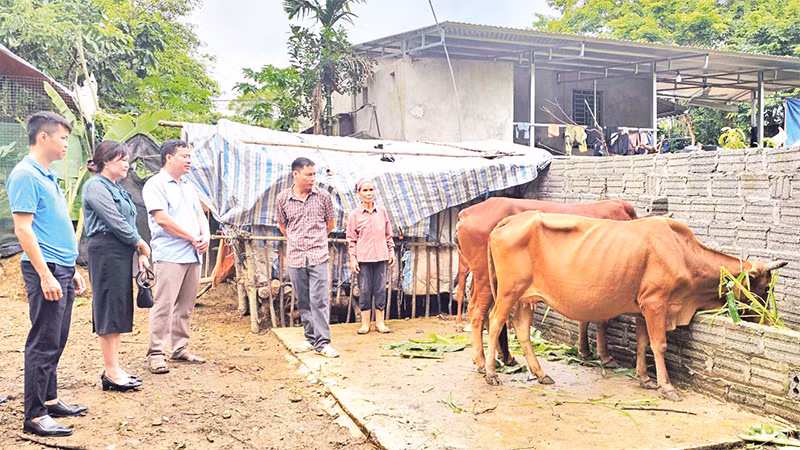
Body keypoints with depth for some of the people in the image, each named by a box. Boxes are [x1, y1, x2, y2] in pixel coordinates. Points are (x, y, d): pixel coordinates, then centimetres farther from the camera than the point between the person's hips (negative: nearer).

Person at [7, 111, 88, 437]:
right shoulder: (25, 175, -12)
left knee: (55, 342, 15)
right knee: (43, 344, -5)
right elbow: (23, 229, -17)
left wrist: (72, 270, 21)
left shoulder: (47, 176, 17)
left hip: (62, 270, 9)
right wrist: (45, 275, -21)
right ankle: (34, 416, 2)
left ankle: (50, 400, 26)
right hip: (46, 270, -9)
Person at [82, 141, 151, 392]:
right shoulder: (96, 186, -8)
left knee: (120, 310, 10)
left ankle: (115, 369, 17)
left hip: (122, 252, 10)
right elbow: (114, 221, -15)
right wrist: (140, 243, -5)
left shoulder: (117, 188, 21)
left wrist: (140, 254, 10)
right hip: (106, 251, -10)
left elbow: (128, 222, 20)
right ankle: (111, 373, -2)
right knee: (109, 310, -7)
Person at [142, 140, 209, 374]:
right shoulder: (155, 184, -5)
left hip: (193, 255, 8)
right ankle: (155, 353, -2)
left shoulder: (188, 186, 21)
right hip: (169, 256, -8)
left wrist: (206, 236, 0)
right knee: (163, 305, -8)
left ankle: (179, 349, 20)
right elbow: (162, 219, -14)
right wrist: (192, 238, -10)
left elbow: (200, 215, 21)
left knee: (185, 305, 12)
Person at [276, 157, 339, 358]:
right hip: (295, 257, 2)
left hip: (318, 256, -2)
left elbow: (330, 224, 12)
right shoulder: (282, 198, 1)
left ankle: (322, 343, -4)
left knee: (319, 300, -8)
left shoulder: (323, 196, -1)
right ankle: (311, 339, 21)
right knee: (303, 301, 9)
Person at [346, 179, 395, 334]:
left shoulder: (382, 212, 7)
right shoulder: (354, 215, 0)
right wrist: (353, 258, -3)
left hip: (381, 257, 2)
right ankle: (365, 323, 11)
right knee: (365, 290, 2)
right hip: (363, 258, -2)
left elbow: (388, 234, 15)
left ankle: (380, 322, 15)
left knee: (380, 289, 5)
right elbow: (351, 239, 2)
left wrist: (391, 251, 10)